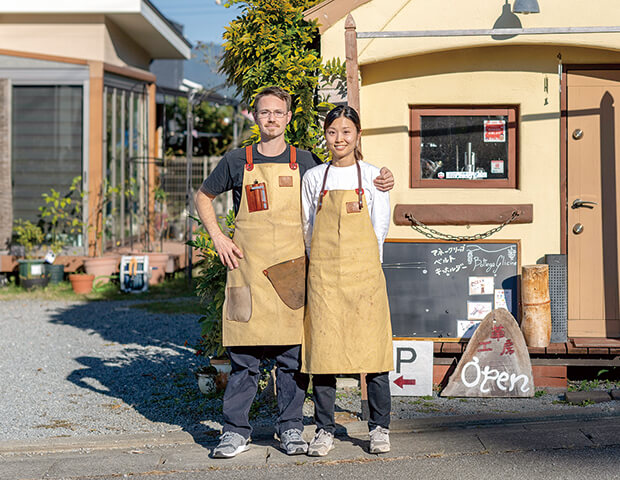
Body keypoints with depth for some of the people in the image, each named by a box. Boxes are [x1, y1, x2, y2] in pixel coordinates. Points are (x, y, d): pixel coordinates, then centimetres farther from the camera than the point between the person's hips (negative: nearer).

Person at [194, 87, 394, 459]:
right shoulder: (237, 162, 7)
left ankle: (291, 428, 15)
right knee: (243, 355, 1)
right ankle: (236, 431, 10)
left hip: (291, 271, 1)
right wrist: (218, 238, 7)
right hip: (247, 268, -1)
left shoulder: (305, 163, 8)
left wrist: (379, 183, 3)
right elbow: (204, 197, 19)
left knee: (293, 354, 3)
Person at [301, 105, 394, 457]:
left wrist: (360, 262, 2)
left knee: (371, 345, -2)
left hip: (364, 270, -1)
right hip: (323, 274, 1)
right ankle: (325, 430, 7)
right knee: (323, 347, -1)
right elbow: (309, 229, 14)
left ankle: (379, 428, 9)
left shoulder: (372, 176, 5)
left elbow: (380, 227, 4)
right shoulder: (314, 178, 9)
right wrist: (325, 261, 9)